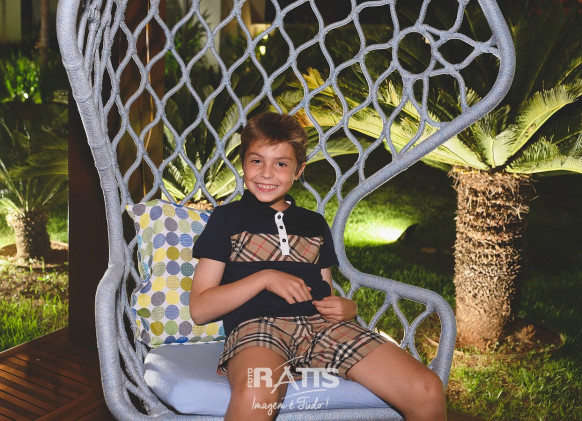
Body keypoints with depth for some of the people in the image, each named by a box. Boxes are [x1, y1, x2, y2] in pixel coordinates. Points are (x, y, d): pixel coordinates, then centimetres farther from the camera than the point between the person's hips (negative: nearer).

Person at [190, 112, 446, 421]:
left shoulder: (314, 223, 25)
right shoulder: (227, 218, 13)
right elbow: (199, 309, 6)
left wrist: (348, 308, 3)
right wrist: (264, 278, -6)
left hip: (322, 324, 4)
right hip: (257, 325, -3)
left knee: (427, 393, -17)